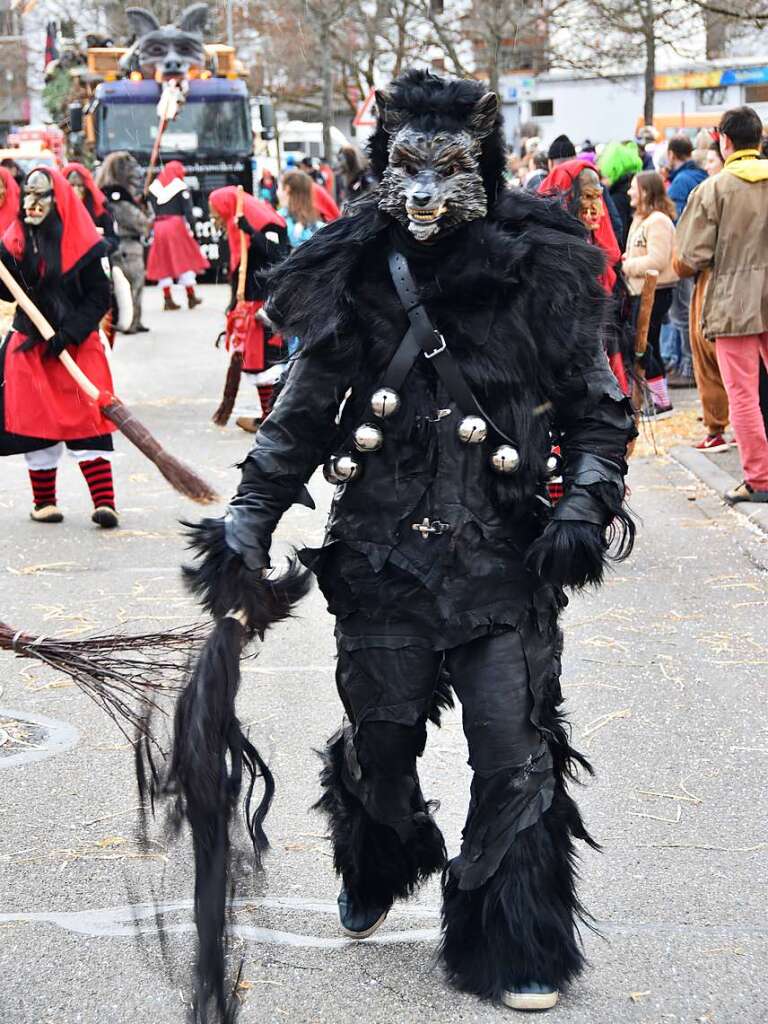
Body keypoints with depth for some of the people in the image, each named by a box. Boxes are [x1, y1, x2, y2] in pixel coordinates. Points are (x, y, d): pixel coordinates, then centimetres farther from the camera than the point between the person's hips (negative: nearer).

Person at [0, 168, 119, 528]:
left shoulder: (81, 242, -7)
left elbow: (100, 297, -7)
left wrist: (70, 332, -16)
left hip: (78, 345, -3)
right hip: (29, 344, 4)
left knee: (87, 419, -8)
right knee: (36, 420, 6)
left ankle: (104, 501, -10)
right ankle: (44, 500, 16)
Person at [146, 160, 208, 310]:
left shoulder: (153, 187, 11)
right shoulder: (181, 187, -2)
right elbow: (188, 211, -8)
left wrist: (150, 228, 10)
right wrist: (191, 228, -5)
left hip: (158, 226, 4)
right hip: (176, 225, -4)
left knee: (163, 264, 8)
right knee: (185, 261, 4)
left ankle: (167, 299, 6)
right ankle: (191, 296, 6)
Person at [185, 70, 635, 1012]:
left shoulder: (537, 280, -4)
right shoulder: (352, 286, -1)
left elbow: (599, 413, 4)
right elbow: (297, 424, 8)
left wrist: (586, 505, -11)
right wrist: (244, 525, 1)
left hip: (505, 563, -1)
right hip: (382, 561, 2)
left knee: (515, 757, -3)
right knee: (379, 742, 14)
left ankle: (513, 949, 14)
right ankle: (379, 872, 47)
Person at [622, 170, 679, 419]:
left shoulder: (658, 221, -16)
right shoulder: (642, 219, 17)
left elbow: (657, 260, -23)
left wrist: (628, 266, -12)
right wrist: (627, 259, 6)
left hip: (654, 292, -11)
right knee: (647, 346, 13)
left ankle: (662, 402, -5)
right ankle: (657, 398, 19)